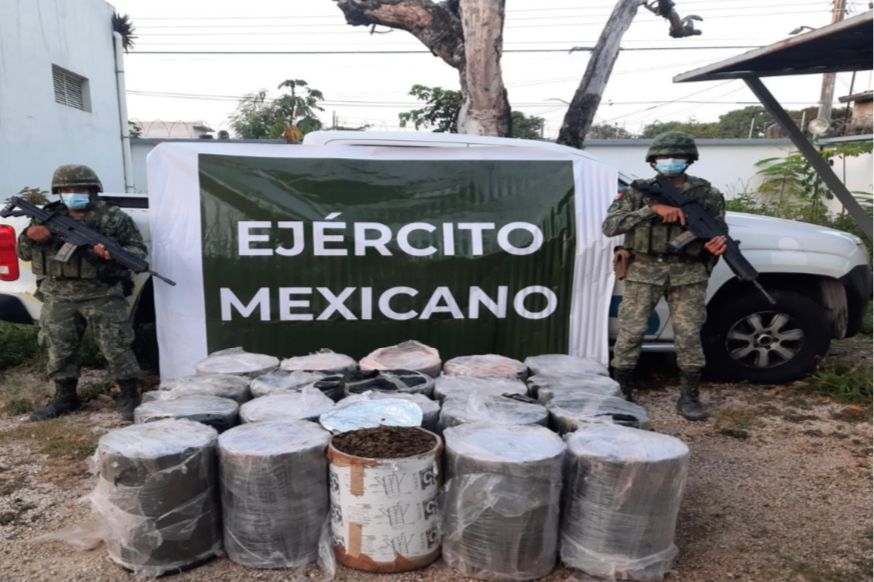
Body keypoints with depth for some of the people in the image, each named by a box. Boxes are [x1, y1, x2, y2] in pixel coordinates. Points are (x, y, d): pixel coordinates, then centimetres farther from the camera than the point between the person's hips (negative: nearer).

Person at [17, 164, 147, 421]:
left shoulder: (114, 217, -1)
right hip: (59, 298, 4)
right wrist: (30, 236, -9)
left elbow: (139, 249, -2)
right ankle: (65, 397, 26)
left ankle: (130, 397, 7)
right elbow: (24, 253, 14)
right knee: (59, 349, 11)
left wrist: (114, 254, -22)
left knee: (116, 347, -3)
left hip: (103, 296, -4)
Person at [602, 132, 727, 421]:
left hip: (687, 274, 1)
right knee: (630, 334, -1)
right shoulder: (638, 192, 3)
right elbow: (609, 226, -10)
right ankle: (621, 394, 13)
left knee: (689, 336, 0)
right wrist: (651, 209, -19)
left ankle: (689, 397, 17)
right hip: (643, 271, 0)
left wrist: (718, 242, -14)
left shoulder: (707, 194, 7)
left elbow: (719, 231, 13)